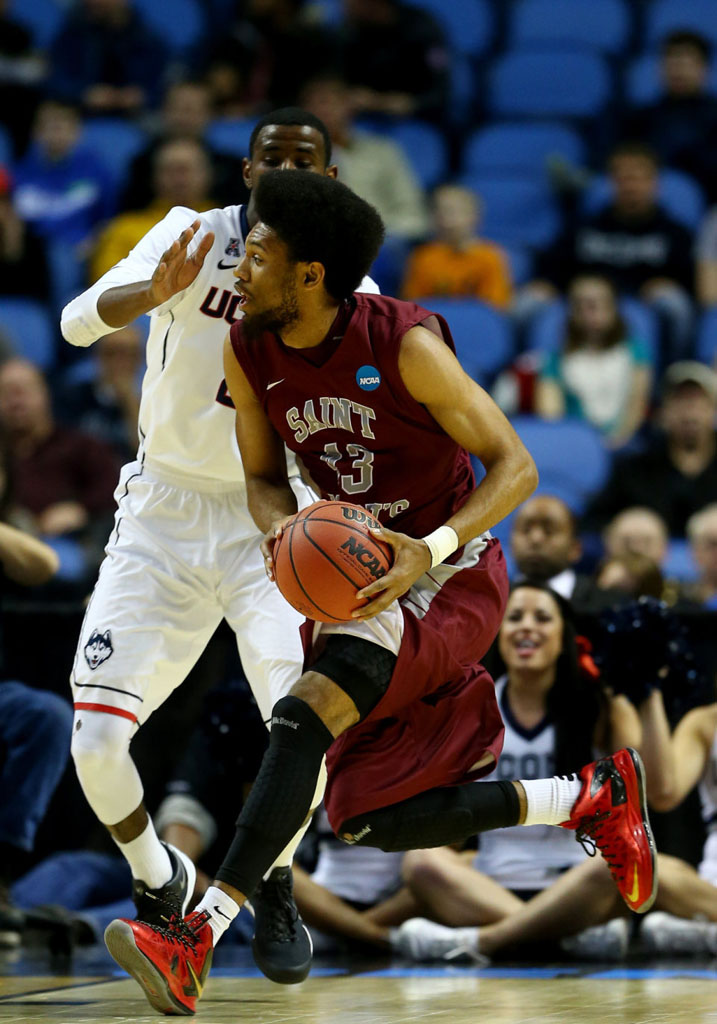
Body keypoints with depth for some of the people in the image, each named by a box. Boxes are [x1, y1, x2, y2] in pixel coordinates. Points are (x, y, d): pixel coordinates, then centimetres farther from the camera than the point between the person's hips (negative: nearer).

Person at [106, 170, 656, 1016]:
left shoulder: (405, 343, -22)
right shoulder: (250, 352, -6)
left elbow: (514, 467, -18)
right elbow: (264, 476, 7)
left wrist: (431, 550, -34)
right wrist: (280, 529, -18)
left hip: (448, 574, -8)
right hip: (352, 573, 8)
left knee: (308, 710, -31)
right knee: (374, 821, 5)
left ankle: (196, 941, -37)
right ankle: (593, 796, 23)